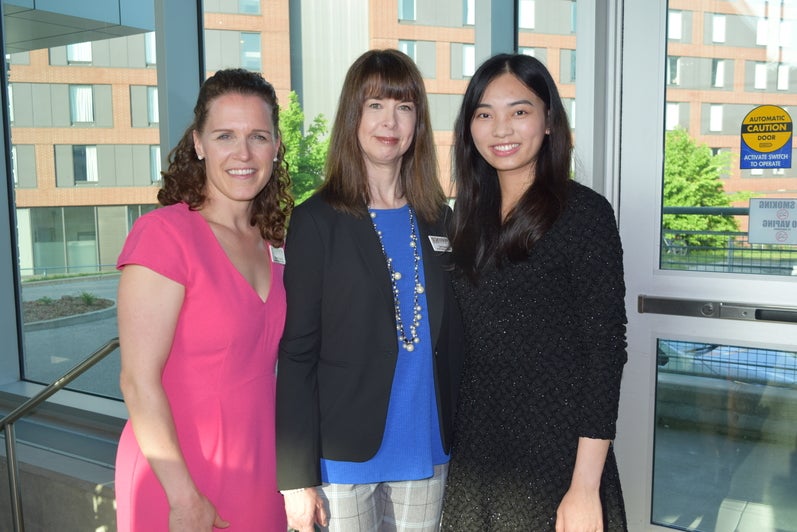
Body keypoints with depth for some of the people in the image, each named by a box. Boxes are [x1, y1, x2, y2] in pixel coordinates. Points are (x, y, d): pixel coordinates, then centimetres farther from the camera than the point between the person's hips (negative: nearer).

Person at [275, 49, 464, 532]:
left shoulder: (439, 219, 6)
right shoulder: (317, 221, -6)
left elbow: (451, 339, 10)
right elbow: (296, 353, -7)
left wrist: (458, 441, 7)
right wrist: (297, 476, -10)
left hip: (426, 453, 4)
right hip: (345, 455, -3)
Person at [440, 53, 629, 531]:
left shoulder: (582, 211, -11)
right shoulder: (473, 217, 5)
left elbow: (605, 348, -13)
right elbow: (464, 344, 8)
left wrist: (586, 488, -16)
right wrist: (453, 449, 4)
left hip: (555, 460, -5)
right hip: (475, 455, 5)